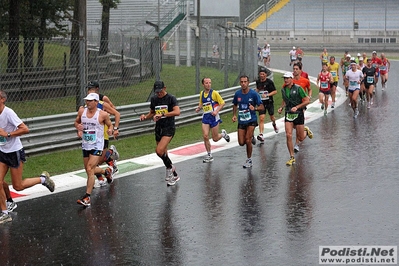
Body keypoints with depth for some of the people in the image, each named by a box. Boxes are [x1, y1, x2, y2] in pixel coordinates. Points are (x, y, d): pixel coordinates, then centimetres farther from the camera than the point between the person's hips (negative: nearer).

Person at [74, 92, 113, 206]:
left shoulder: (103, 114, -10)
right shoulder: (82, 111, 1)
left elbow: (110, 125, 5)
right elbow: (76, 122, 18)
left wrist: (110, 130, -17)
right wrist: (78, 127, -5)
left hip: (97, 146, -6)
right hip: (85, 145, 6)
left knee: (90, 170, -16)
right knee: (88, 170, 17)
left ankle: (87, 197, -17)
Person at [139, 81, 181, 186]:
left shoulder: (171, 98, -9)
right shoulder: (154, 99, 8)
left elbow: (177, 112, -23)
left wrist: (162, 114, -31)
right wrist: (145, 117, -1)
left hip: (169, 128, -7)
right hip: (158, 128, 7)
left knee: (159, 150, -24)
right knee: (163, 154, 10)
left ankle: (169, 167, -1)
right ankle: (174, 175, 25)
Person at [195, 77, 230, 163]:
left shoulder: (214, 93, -8)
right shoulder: (202, 93, 8)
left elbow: (222, 103, -5)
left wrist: (216, 111, -17)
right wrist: (198, 108, 2)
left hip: (213, 117, -4)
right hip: (205, 117, 4)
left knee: (215, 139, 1)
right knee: (205, 136, -8)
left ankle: (223, 134, 37)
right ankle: (209, 155, 6)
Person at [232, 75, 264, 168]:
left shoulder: (253, 94, -12)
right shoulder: (237, 94, -1)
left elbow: (262, 107, -9)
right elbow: (235, 105, 18)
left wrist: (254, 108, -30)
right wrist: (234, 115, 3)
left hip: (251, 120, -4)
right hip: (241, 121, 4)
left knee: (248, 141, -13)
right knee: (241, 143, 1)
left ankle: (249, 160, 7)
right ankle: (251, 137, 38)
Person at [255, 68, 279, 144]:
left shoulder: (269, 82, -12)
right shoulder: (258, 81, 2)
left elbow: (275, 91, -10)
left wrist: (267, 95, -21)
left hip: (269, 102, -2)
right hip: (261, 102, 2)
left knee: (272, 117, 15)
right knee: (261, 118, -11)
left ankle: (274, 124, 52)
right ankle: (261, 135, -17)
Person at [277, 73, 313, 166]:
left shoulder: (298, 88, -11)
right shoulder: (283, 90, 5)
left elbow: (307, 101, -9)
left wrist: (296, 107, -19)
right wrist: (281, 107, 4)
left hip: (298, 114, -4)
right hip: (288, 114, 4)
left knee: (300, 138, 5)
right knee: (288, 135, -11)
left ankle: (306, 130, 42)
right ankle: (292, 157, 0)